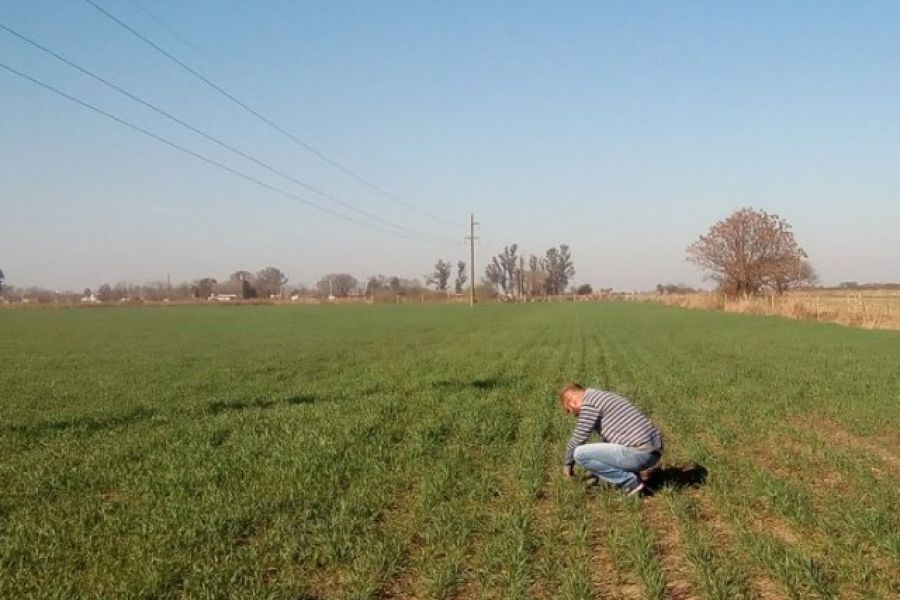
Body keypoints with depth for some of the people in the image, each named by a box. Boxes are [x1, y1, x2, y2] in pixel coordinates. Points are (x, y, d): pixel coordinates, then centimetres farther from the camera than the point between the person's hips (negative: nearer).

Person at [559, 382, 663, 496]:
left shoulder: (589, 403, -6)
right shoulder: (605, 397, 25)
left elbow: (578, 439, -4)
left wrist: (567, 463, 14)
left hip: (638, 454, -10)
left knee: (580, 454, -8)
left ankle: (630, 482, -5)